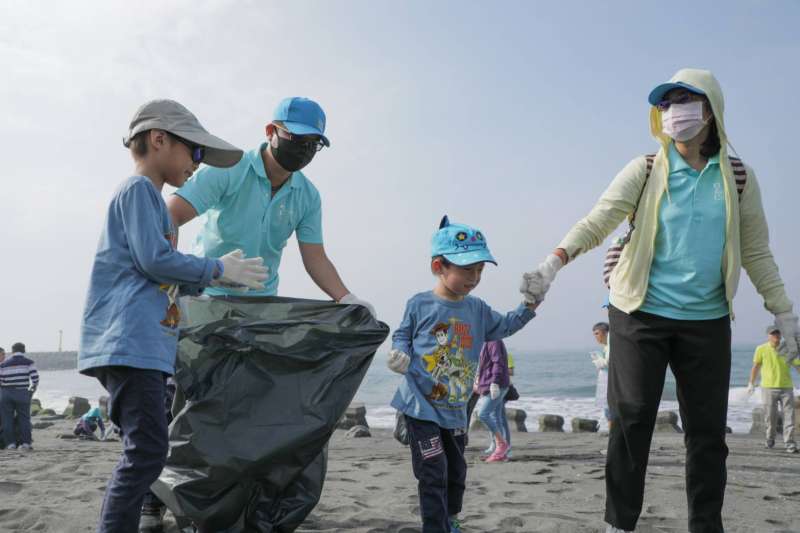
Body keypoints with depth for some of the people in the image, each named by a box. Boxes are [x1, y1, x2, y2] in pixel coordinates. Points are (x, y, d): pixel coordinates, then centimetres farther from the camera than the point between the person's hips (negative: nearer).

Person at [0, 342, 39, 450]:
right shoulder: (28, 362, -1)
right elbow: (35, 378, -8)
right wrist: (33, 389, 9)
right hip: (22, 394, -1)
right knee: (24, 418, 5)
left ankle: (10, 443, 5)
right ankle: (26, 443, 1)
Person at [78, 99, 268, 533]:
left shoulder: (147, 196, 26)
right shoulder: (139, 188, -4)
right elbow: (154, 259, -16)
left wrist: (216, 277, 16)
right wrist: (218, 270, -5)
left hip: (139, 346, 10)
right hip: (130, 344, -10)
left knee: (144, 452, 11)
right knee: (146, 451, -14)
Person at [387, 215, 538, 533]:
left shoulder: (477, 309, 3)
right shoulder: (419, 304, -10)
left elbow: (502, 327, 15)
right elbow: (401, 336, 1)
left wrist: (529, 306, 3)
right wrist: (400, 354, -19)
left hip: (455, 409, 6)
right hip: (421, 405, -6)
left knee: (456, 471, 20)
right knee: (433, 472, -8)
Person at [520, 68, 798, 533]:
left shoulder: (738, 176, 5)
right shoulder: (645, 171, -2)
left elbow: (756, 251, 9)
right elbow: (597, 223, -13)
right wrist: (552, 264, -29)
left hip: (708, 321, 2)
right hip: (641, 315, -2)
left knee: (708, 429, 7)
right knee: (632, 421, -2)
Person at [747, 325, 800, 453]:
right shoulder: (761, 349, 0)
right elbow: (755, 367, 7)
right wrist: (751, 384, 8)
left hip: (786, 388, 1)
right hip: (769, 388, -1)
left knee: (789, 416, -4)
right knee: (770, 417, 4)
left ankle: (790, 444, 0)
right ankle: (770, 439, 26)